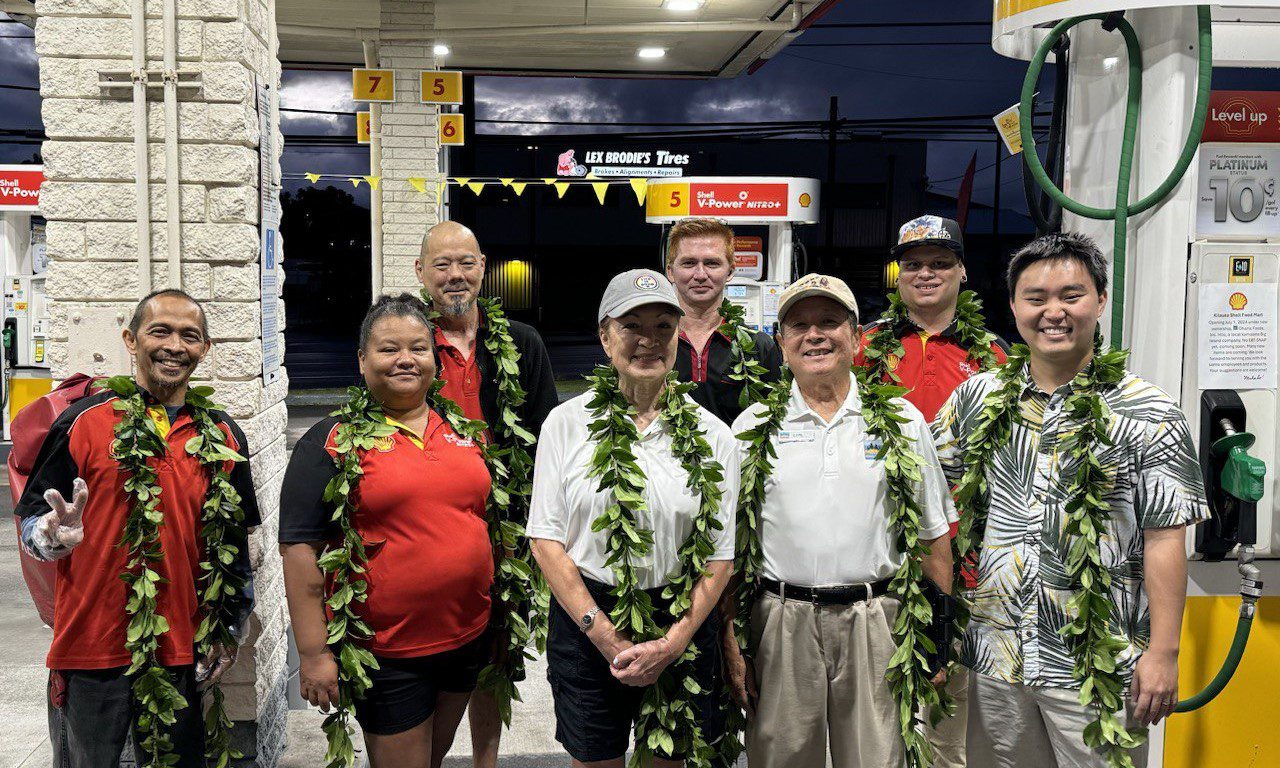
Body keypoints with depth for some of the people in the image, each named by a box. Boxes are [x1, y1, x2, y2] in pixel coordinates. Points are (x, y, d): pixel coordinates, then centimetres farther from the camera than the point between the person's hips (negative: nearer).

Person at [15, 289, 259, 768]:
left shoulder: (223, 436, 6)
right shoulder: (85, 421, -3)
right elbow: (31, 517, -1)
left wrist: (230, 630, 10)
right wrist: (56, 536, -23)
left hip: (183, 652, 3)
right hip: (90, 647, -2)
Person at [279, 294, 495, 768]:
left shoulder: (463, 431, 7)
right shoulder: (333, 441, -8)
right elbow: (300, 548, -11)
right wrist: (313, 653, -14)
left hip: (468, 637, 5)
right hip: (387, 653, -5)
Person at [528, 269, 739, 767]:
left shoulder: (711, 435, 0)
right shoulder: (567, 422, -2)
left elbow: (720, 556, 1)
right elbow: (546, 538, -4)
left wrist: (672, 642, -10)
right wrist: (604, 634, -10)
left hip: (683, 627, 1)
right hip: (586, 621, 0)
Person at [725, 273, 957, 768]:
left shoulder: (901, 420, 5)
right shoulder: (754, 426, 3)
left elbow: (932, 535, 9)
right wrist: (731, 646, 0)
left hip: (875, 626, 0)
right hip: (782, 623, 0)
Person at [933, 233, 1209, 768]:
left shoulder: (1147, 414, -6)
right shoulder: (978, 397, 3)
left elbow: (1164, 541, -6)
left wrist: (1163, 652, -9)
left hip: (1098, 664, -3)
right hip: (995, 650, 4)